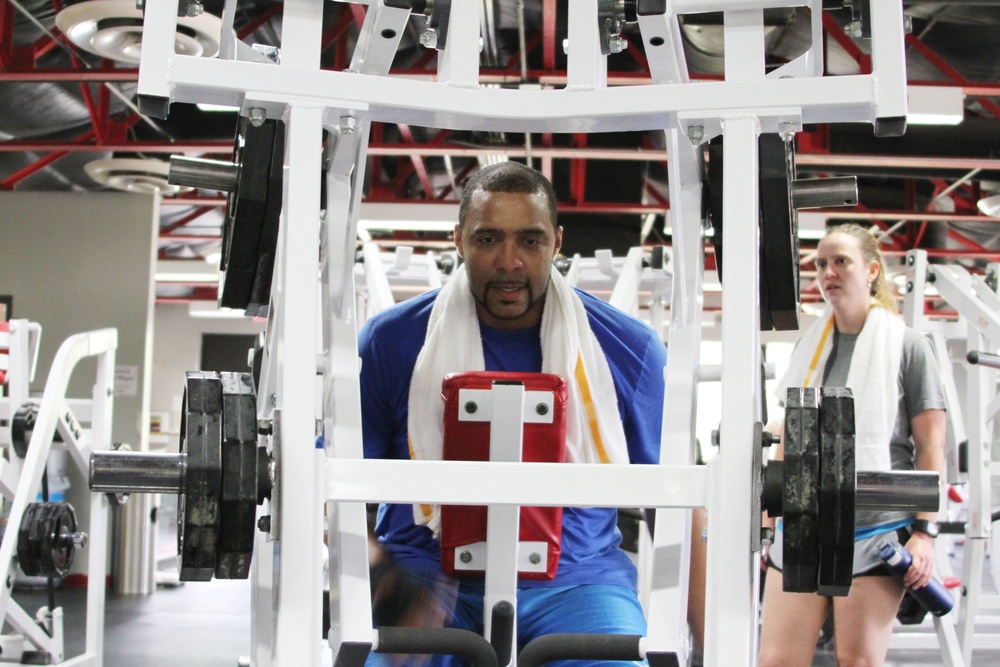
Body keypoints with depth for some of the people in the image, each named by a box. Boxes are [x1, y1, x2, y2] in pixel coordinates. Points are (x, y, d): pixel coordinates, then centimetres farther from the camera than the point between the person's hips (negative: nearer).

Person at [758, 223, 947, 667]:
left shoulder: (906, 346, 2)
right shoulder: (809, 347, 15)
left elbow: (930, 448, -1)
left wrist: (925, 531, -9)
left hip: (877, 532, -4)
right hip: (802, 529, 4)